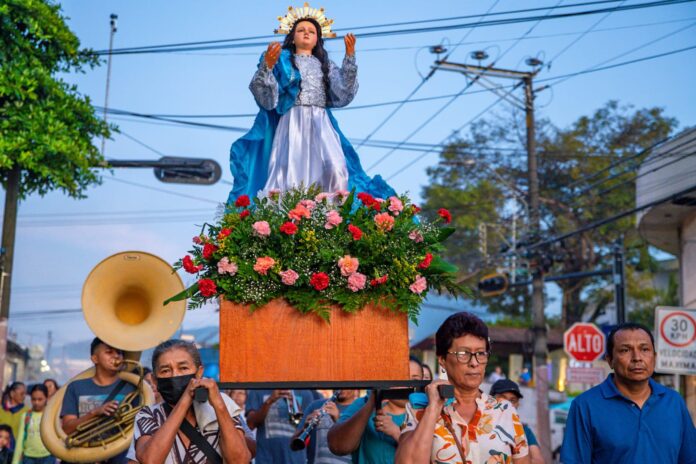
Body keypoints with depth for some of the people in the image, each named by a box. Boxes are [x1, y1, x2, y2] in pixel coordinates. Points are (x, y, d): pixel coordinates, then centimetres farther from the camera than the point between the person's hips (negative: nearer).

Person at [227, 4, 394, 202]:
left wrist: (350, 57, 1)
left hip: (321, 124, 2)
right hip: (293, 122, -2)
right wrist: (267, 66, -18)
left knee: (335, 169, -19)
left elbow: (343, 93, 7)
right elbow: (266, 97, 0)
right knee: (290, 168, -17)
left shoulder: (325, 64, 22)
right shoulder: (282, 60, 13)